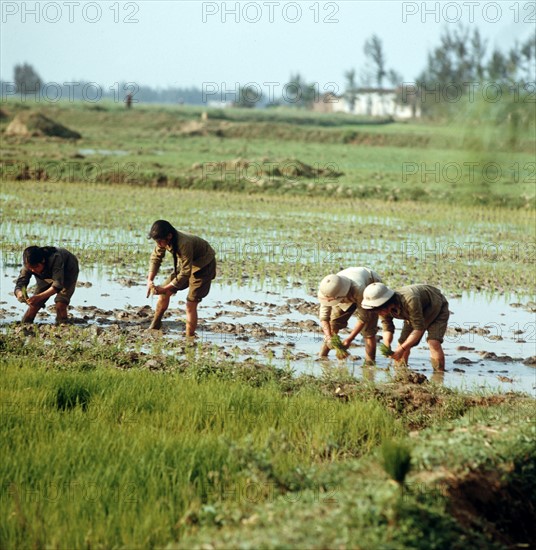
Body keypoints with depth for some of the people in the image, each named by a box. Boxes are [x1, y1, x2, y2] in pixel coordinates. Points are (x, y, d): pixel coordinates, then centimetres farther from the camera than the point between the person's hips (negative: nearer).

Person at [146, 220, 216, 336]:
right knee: (164, 293, 4)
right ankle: (154, 327, 23)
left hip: (203, 264, -7)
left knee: (191, 304, -14)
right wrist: (150, 280, -17)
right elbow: (156, 257, -4)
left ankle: (189, 338, -7)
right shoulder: (164, 240, -20)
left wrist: (164, 289, -29)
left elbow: (185, 273, -34)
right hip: (186, 263, 7)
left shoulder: (184, 244, -40)